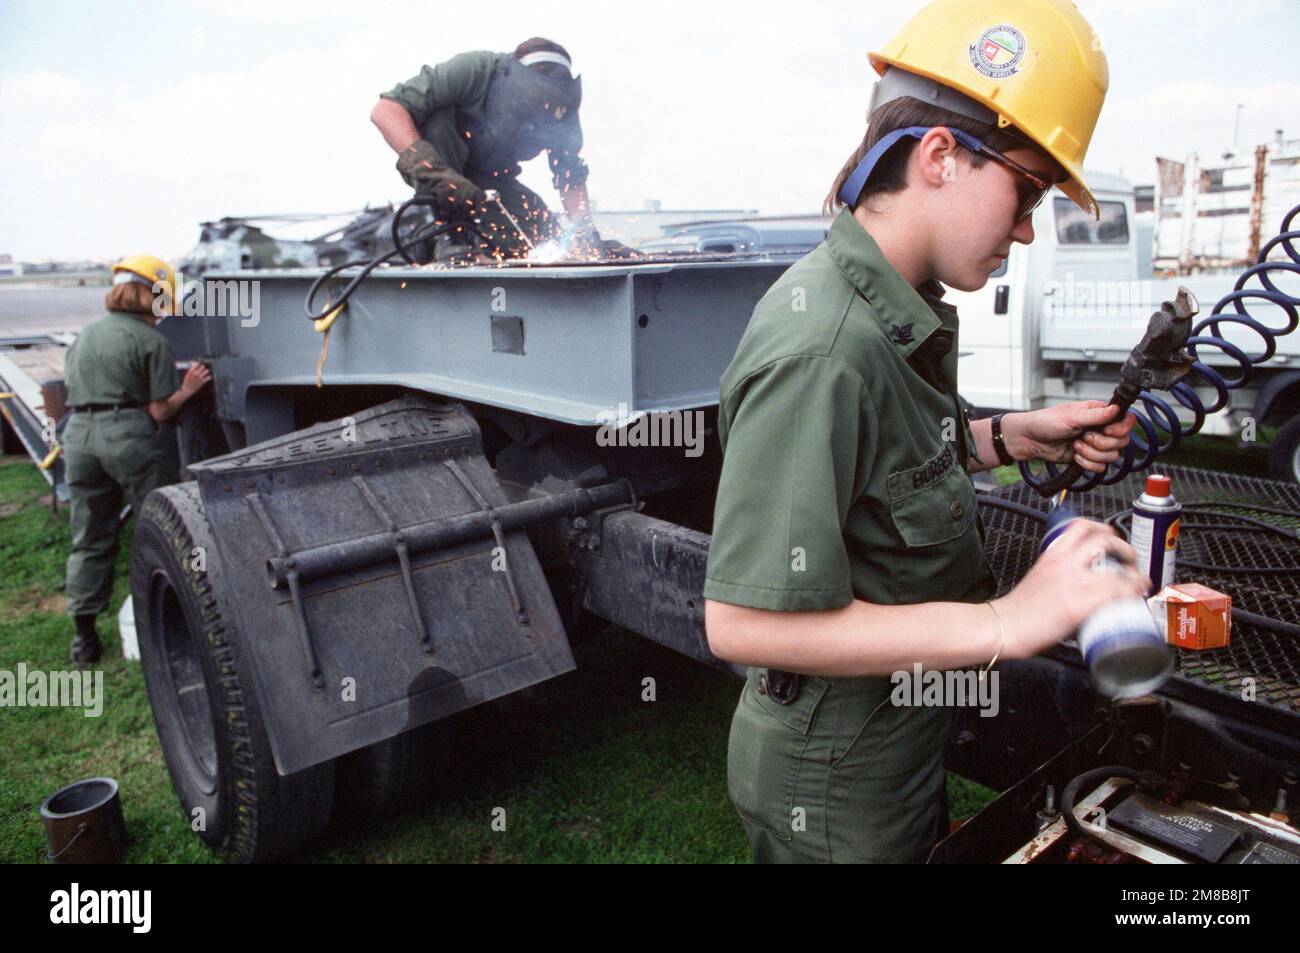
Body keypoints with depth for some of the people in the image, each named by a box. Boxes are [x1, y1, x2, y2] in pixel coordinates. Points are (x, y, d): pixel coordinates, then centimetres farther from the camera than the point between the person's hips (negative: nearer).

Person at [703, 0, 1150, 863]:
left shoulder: (907, 309, 0)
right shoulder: (819, 347, -31)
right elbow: (742, 622, -33)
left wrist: (1014, 438, -1)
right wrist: (1004, 623, -31)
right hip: (836, 791, -8)